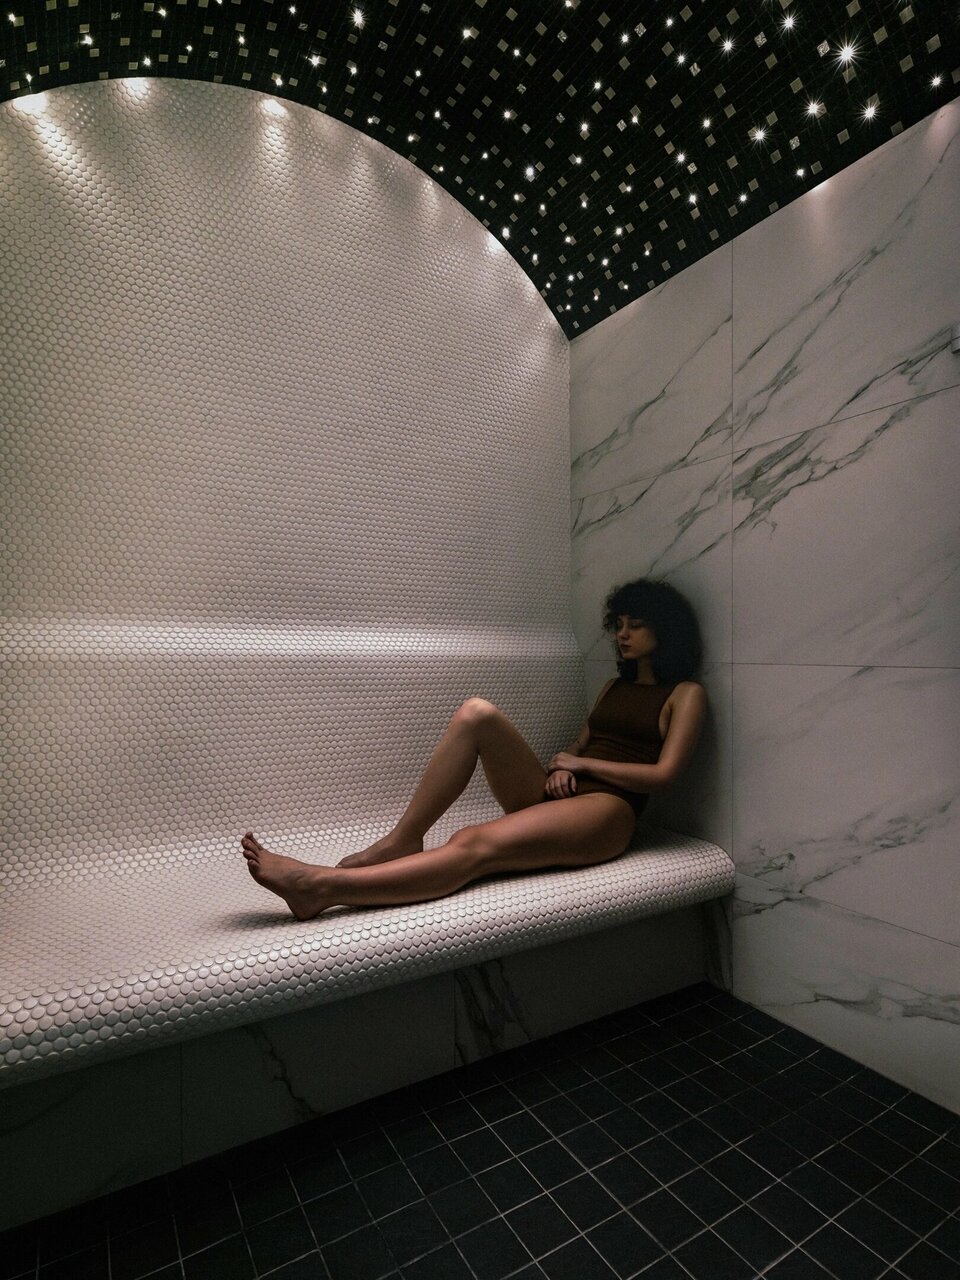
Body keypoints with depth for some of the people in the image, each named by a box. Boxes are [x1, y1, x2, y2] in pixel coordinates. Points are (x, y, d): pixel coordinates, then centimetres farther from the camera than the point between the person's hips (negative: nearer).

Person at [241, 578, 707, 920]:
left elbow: (662, 775, -5)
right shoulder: (614, 686, 27)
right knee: (477, 713, -21)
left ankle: (321, 886, -41)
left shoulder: (685, 694, 7)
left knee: (474, 845, -34)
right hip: (555, 795, 6)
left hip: (606, 809, -6)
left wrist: (581, 762, -3)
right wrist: (560, 764, 0)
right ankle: (401, 840, -21)